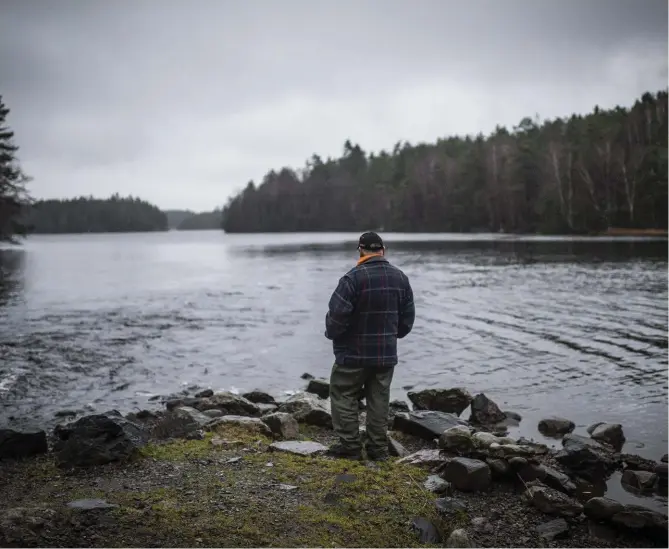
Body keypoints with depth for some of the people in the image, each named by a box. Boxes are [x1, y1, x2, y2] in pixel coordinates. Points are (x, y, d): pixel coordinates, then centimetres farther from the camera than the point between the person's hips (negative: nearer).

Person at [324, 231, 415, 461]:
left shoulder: (354, 277, -17)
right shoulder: (400, 278, 4)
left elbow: (337, 313, -19)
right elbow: (408, 317, 9)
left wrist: (331, 333, 1)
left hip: (354, 352, -5)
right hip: (386, 353, 6)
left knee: (343, 397, 7)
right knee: (379, 399, 12)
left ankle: (350, 446, 9)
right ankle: (378, 448, 16)